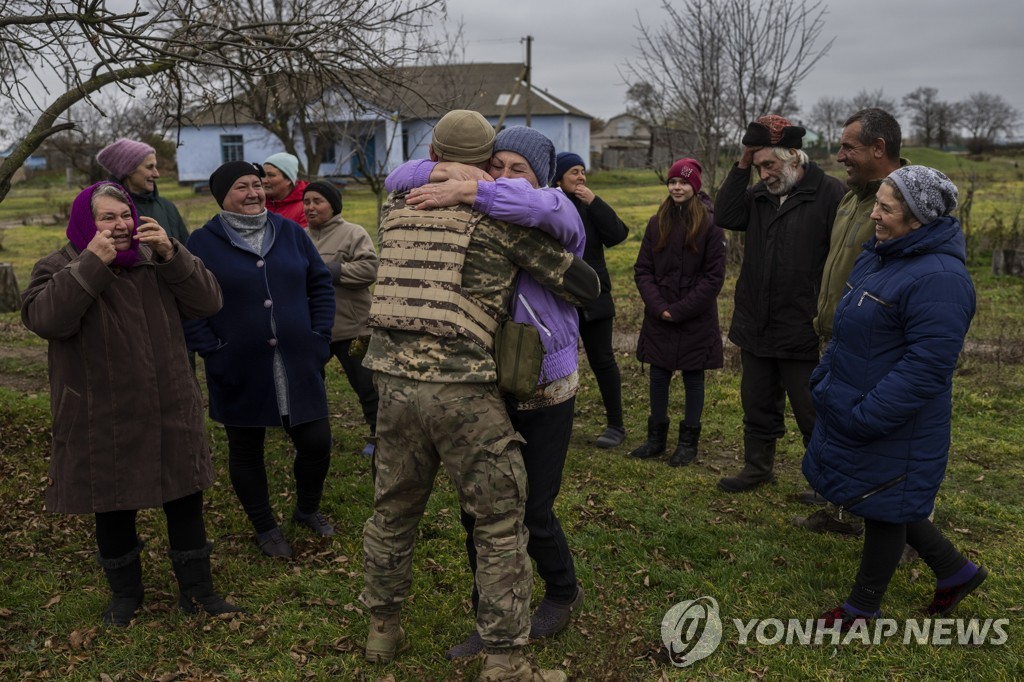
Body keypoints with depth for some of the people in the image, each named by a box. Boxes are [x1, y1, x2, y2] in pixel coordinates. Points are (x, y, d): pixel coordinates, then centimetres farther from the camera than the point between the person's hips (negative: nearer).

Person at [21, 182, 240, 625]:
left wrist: (171, 254, -18)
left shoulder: (156, 261, 5)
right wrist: (92, 264, -25)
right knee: (113, 511, 12)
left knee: (186, 504, 9)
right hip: (103, 426, -2)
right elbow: (43, 319, -22)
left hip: (170, 414, 2)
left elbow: (208, 302, -7)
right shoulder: (60, 267, -2)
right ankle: (124, 592, 34)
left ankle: (196, 589, 25)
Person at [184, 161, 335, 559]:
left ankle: (307, 509, 33)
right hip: (239, 373, -2)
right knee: (246, 451, 11)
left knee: (316, 442, 4)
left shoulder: (289, 232, 6)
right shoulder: (203, 243, -4)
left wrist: (320, 336, 2)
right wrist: (213, 352, -11)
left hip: (297, 366, 2)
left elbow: (321, 284, 10)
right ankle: (265, 528, 32)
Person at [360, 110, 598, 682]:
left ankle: (383, 629, 37)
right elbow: (585, 284, 3)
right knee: (500, 521, 7)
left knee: (394, 509, 21)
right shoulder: (502, 217, -2)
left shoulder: (398, 207, 11)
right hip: (461, 386, -5)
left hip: (394, 377, 6)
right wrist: (585, 285, 25)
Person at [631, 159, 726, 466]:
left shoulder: (710, 224, -7)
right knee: (658, 376, 9)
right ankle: (656, 437, 23)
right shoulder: (657, 223, 4)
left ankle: (689, 440, 20)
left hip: (696, 319, -3)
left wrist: (680, 310, -14)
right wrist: (658, 307, -10)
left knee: (693, 377, 8)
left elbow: (714, 276, -9)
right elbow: (642, 270, 4)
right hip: (659, 318, 3)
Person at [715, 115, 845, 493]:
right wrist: (741, 167, -8)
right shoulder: (761, 193, 8)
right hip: (755, 326, 6)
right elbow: (725, 216, -5)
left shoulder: (829, 192, -12)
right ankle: (758, 468, 37)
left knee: (813, 414, 8)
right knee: (758, 405, 20)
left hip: (802, 331, -6)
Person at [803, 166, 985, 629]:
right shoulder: (880, 254, 5)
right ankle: (955, 571, 42)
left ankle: (863, 606, 30)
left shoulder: (939, 278, -25)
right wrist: (824, 380, 12)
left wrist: (863, 416, -25)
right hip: (851, 410, 9)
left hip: (895, 427, -9)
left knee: (884, 508, 10)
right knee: (884, 503, 22)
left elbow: (926, 367, -27)